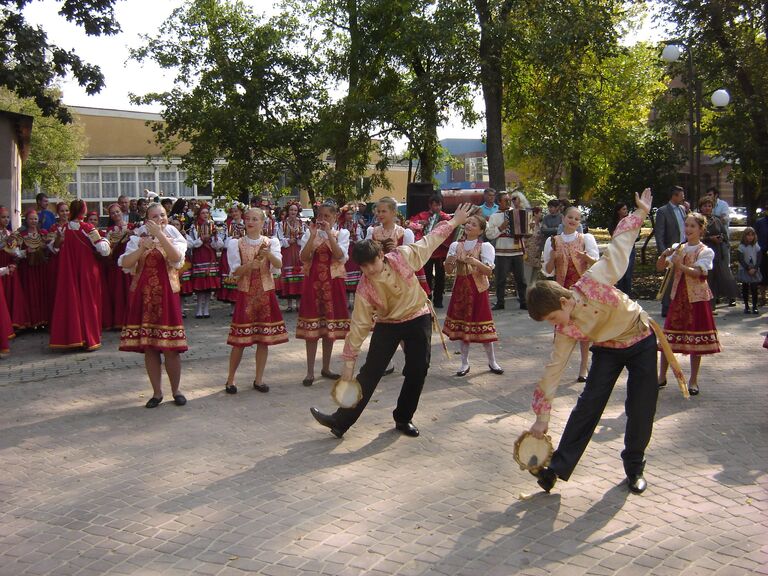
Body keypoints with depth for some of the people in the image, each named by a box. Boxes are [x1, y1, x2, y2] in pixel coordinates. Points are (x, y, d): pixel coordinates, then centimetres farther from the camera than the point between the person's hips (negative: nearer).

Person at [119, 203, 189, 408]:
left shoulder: (173, 237, 5)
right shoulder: (138, 238, 8)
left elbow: (176, 257, -18)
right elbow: (125, 264, -4)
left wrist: (159, 234, -22)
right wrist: (142, 248, -17)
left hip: (166, 295, -2)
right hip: (143, 296, 2)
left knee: (170, 348, -1)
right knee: (149, 347, 4)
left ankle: (176, 390, 14)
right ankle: (157, 392, 16)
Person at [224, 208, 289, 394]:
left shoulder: (271, 242, 3)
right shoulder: (236, 243, 1)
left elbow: (279, 264, -13)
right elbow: (235, 271, -8)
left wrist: (268, 254, -32)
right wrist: (249, 265, -27)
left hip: (266, 294, 2)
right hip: (245, 294, -1)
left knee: (264, 338, 4)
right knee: (240, 340, -2)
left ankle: (259, 379, 16)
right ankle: (230, 379, 12)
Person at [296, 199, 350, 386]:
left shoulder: (341, 234, 4)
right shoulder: (309, 233, 5)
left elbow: (341, 256, -14)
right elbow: (303, 257, -9)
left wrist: (329, 233, -17)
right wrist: (313, 235, -15)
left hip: (333, 283, 1)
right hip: (313, 282, 0)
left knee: (330, 327, 7)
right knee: (311, 328, -2)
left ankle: (326, 368, 20)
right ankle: (310, 372, 4)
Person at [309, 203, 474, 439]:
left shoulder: (403, 257, -19)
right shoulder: (365, 287, -22)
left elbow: (430, 240, -3)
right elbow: (359, 324, -18)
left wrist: (454, 221, 2)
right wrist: (349, 361, -17)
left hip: (418, 319, 1)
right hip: (387, 325, -1)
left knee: (417, 371, 0)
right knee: (370, 372, -7)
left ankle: (403, 419, 19)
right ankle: (340, 421, -4)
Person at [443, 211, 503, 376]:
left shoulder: (485, 246, -7)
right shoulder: (455, 246, 5)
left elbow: (489, 271, -16)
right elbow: (449, 271, 4)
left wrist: (475, 262, -32)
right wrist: (448, 262, -18)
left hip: (478, 289, -4)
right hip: (460, 288, 4)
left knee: (481, 325, -1)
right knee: (462, 325, 7)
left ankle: (492, 361, 14)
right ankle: (465, 363, 16)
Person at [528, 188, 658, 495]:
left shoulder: (593, 282, -31)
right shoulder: (565, 331, -22)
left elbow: (620, 243, -16)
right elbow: (553, 369, -17)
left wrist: (641, 211, -14)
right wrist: (542, 417, -15)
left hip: (641, 339, -1)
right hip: (608, 348, 1)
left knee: (641, 408, -2)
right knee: (589, 403, -11)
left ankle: (634, 467, 17)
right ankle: (559, 467, -8)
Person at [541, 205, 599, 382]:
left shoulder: (586, 238, 2)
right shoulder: (553, 241, 5)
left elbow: (596, 263, -8)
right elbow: (548, 271, 6)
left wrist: (585, 256, -29)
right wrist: (552, 258, -14)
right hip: (562, 289, 1)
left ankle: (583, 368, 9)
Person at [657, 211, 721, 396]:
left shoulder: (706, 252, -5)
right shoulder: (678, 249, 6)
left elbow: (696, 273, -19)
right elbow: (659, 267, 2)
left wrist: (679, 265, -31)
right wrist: (664, 255, -16)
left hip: (697, 298, -3)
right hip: (678, 296, 4)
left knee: (696, 339, 2)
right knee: (668, 338, 5)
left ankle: (693, 380, 12)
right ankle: (662, 376, 15)